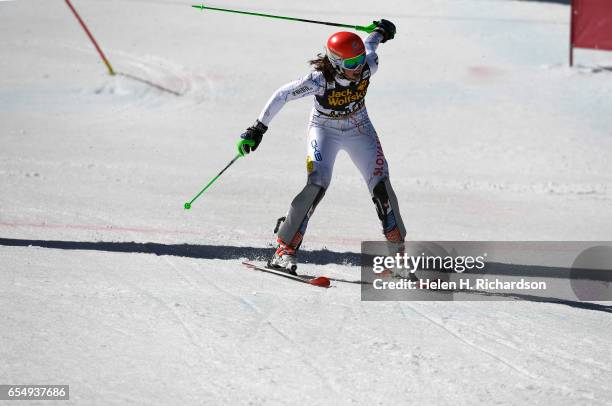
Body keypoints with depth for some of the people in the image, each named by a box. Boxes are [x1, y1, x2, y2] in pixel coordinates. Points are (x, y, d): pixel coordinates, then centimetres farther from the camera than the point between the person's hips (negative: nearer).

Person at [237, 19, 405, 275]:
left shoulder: (368, 66, -24)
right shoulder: (319, 80, -33)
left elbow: (369, 44, -1)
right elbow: (281, 96, -23)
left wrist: (381, 30, 22)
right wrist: (257, 130, -20)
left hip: (359, 129, 3)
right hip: (324, 130, -3)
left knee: (380, 185, -8)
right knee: (317, 184, -23)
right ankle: (285, 249, -15)